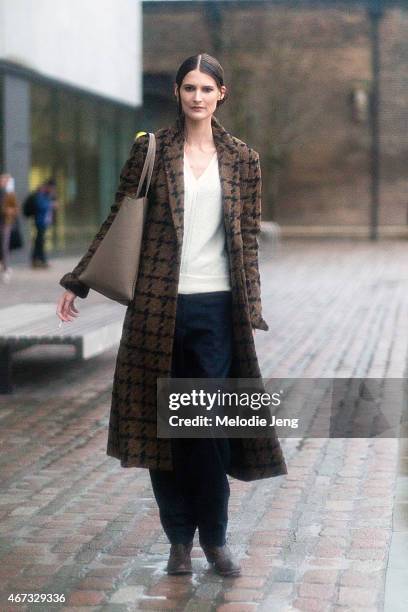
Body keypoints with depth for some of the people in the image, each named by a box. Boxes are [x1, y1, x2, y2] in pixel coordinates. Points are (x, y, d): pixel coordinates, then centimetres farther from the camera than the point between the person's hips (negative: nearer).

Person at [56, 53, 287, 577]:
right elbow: (118, 220, 6)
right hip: (160, 303, 0)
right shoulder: (151, 148, 3)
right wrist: (77, 282, 4)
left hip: (216, 305, 0)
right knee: (164, 421, 4)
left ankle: (214, 538, 14)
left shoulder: (242, 158, 6)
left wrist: (251, 307, 1)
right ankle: (179, 537, 16)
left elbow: (248, 237, 7)